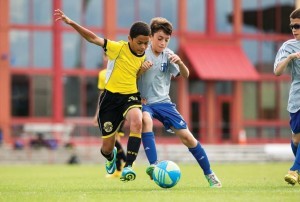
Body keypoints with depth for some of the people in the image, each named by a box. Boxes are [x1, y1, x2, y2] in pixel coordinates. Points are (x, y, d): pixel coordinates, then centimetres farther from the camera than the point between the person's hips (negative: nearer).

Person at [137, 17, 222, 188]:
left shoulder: (168, 55, 1)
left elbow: (185, 75, -4)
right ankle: (154, 166, -40)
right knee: (146, 120, -37)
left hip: (163, 102, 3)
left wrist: (180, 63, -25)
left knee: (187, 136, -3)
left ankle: (209, 174, 10)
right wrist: (141, 70, -26)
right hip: (144, 102, -3)